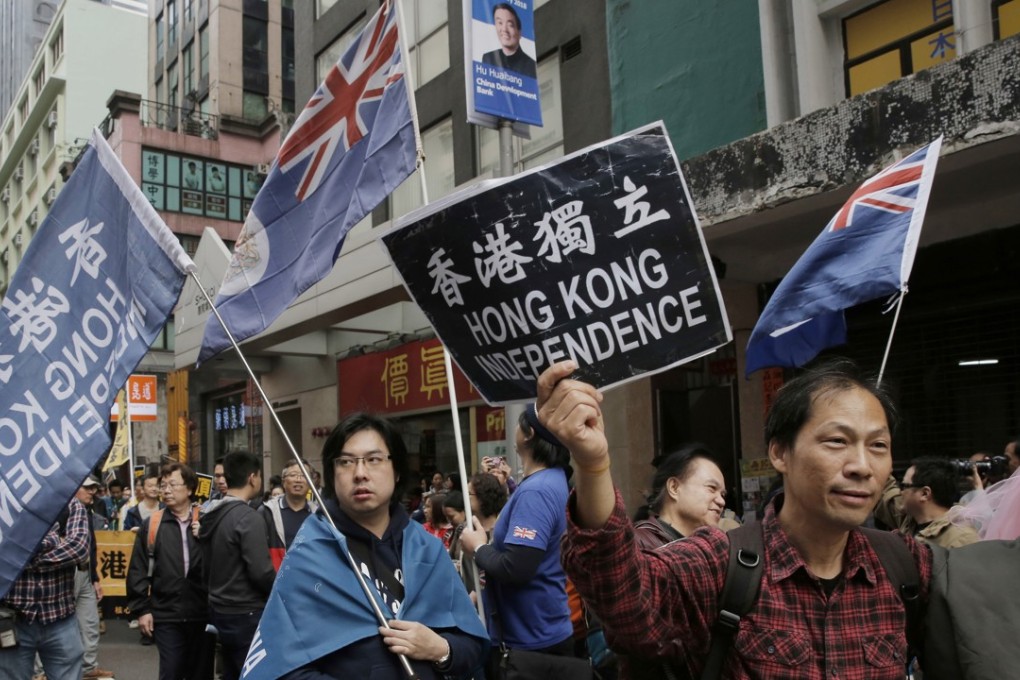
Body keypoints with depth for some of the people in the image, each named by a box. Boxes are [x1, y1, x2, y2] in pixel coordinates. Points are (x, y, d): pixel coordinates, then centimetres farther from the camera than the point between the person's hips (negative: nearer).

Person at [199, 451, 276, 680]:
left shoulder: (212, 515, 6)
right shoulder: (248, 517, -19)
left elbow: (207, 566, 13)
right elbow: (261, 572, -22)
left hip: (220, 610, 9)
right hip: (246, 614, -8)